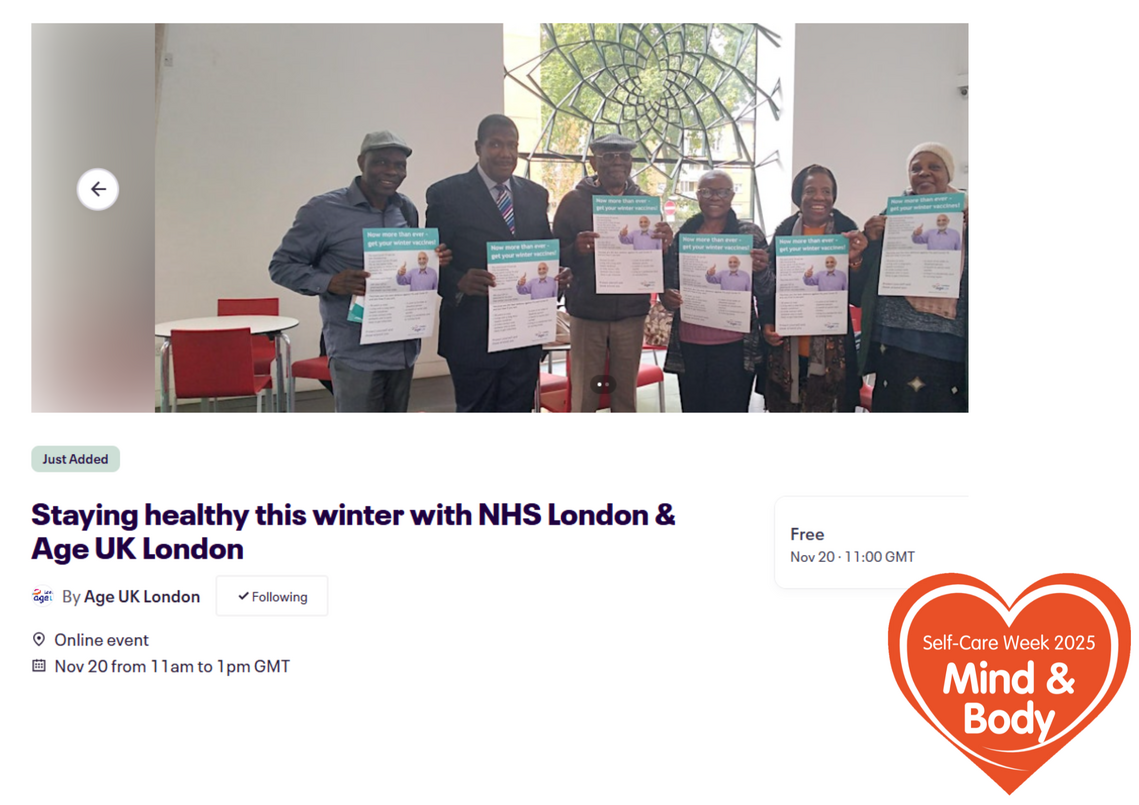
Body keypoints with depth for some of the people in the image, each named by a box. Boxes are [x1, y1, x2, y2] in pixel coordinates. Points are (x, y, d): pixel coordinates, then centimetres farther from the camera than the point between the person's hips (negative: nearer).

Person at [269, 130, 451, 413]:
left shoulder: (407, 209, 9)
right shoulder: (323, 210, -8)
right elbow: (281, 265, -5)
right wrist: (330, 282, -23)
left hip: (403, 346, 6)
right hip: (356, 352, -6)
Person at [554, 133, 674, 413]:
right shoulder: (574, 201, -1)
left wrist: (665, 244, -13)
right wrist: (576, 250, -25)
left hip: (632, 314, 3)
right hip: (587, 314, -2)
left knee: (626, 395, 10)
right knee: (584, 396, 1)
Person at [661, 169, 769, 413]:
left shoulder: (751, 234, 1)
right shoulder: (682, 235, 7)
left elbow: (766, 291, 2)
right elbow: (667, 285, 13)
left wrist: (761, 270, -20)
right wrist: (667, 298, -10)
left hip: (734, 346, -2)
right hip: (689, 345, 2)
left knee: (730, 409, 0)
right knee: (693, 410, 10)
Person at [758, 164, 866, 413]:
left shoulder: (846, 230, -1)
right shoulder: (783, 231, 4)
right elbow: (768, 284, 10)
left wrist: (855, 260, -22)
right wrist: (767, 323, -4)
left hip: (830, 346, -2)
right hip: (786, 344, 2)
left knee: (825, 406, -1)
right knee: (782, 406, 9)